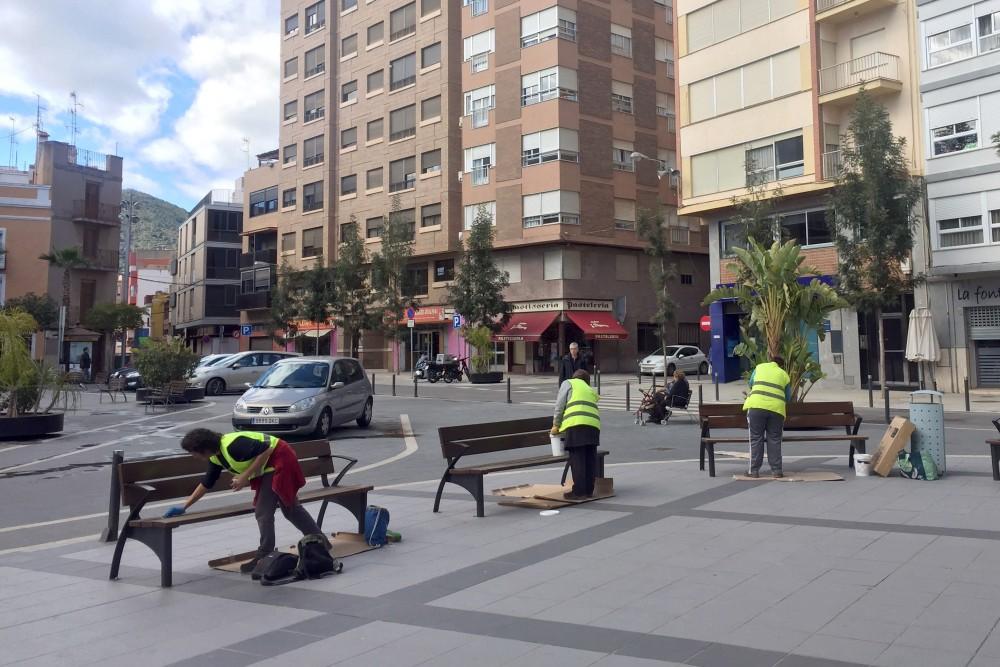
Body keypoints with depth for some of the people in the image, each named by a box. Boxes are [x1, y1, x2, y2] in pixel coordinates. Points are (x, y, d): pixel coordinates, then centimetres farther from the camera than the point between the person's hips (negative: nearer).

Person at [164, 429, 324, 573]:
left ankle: (264, 557, 2)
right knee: (290, 507, 18)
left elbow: (266, 450, -28)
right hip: (268, 469, 10)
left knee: (263, 512, -8)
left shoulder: (233, 445, -27)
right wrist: (184, 506, 15)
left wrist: (245, 476, -24)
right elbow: (206, 484, 15)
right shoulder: (215, 457, 3)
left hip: (279, 459, -10)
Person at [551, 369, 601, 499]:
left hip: (577, 424, -6)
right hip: (594, 425, 6)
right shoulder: (591, 390, 34)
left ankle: (579, 492, -5)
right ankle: (588, 490, 13)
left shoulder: (569, 383, 18)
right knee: (590, 459, 9)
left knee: (577, 459, -5)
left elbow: (560, 405, 8)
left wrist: (556, 425, 16)